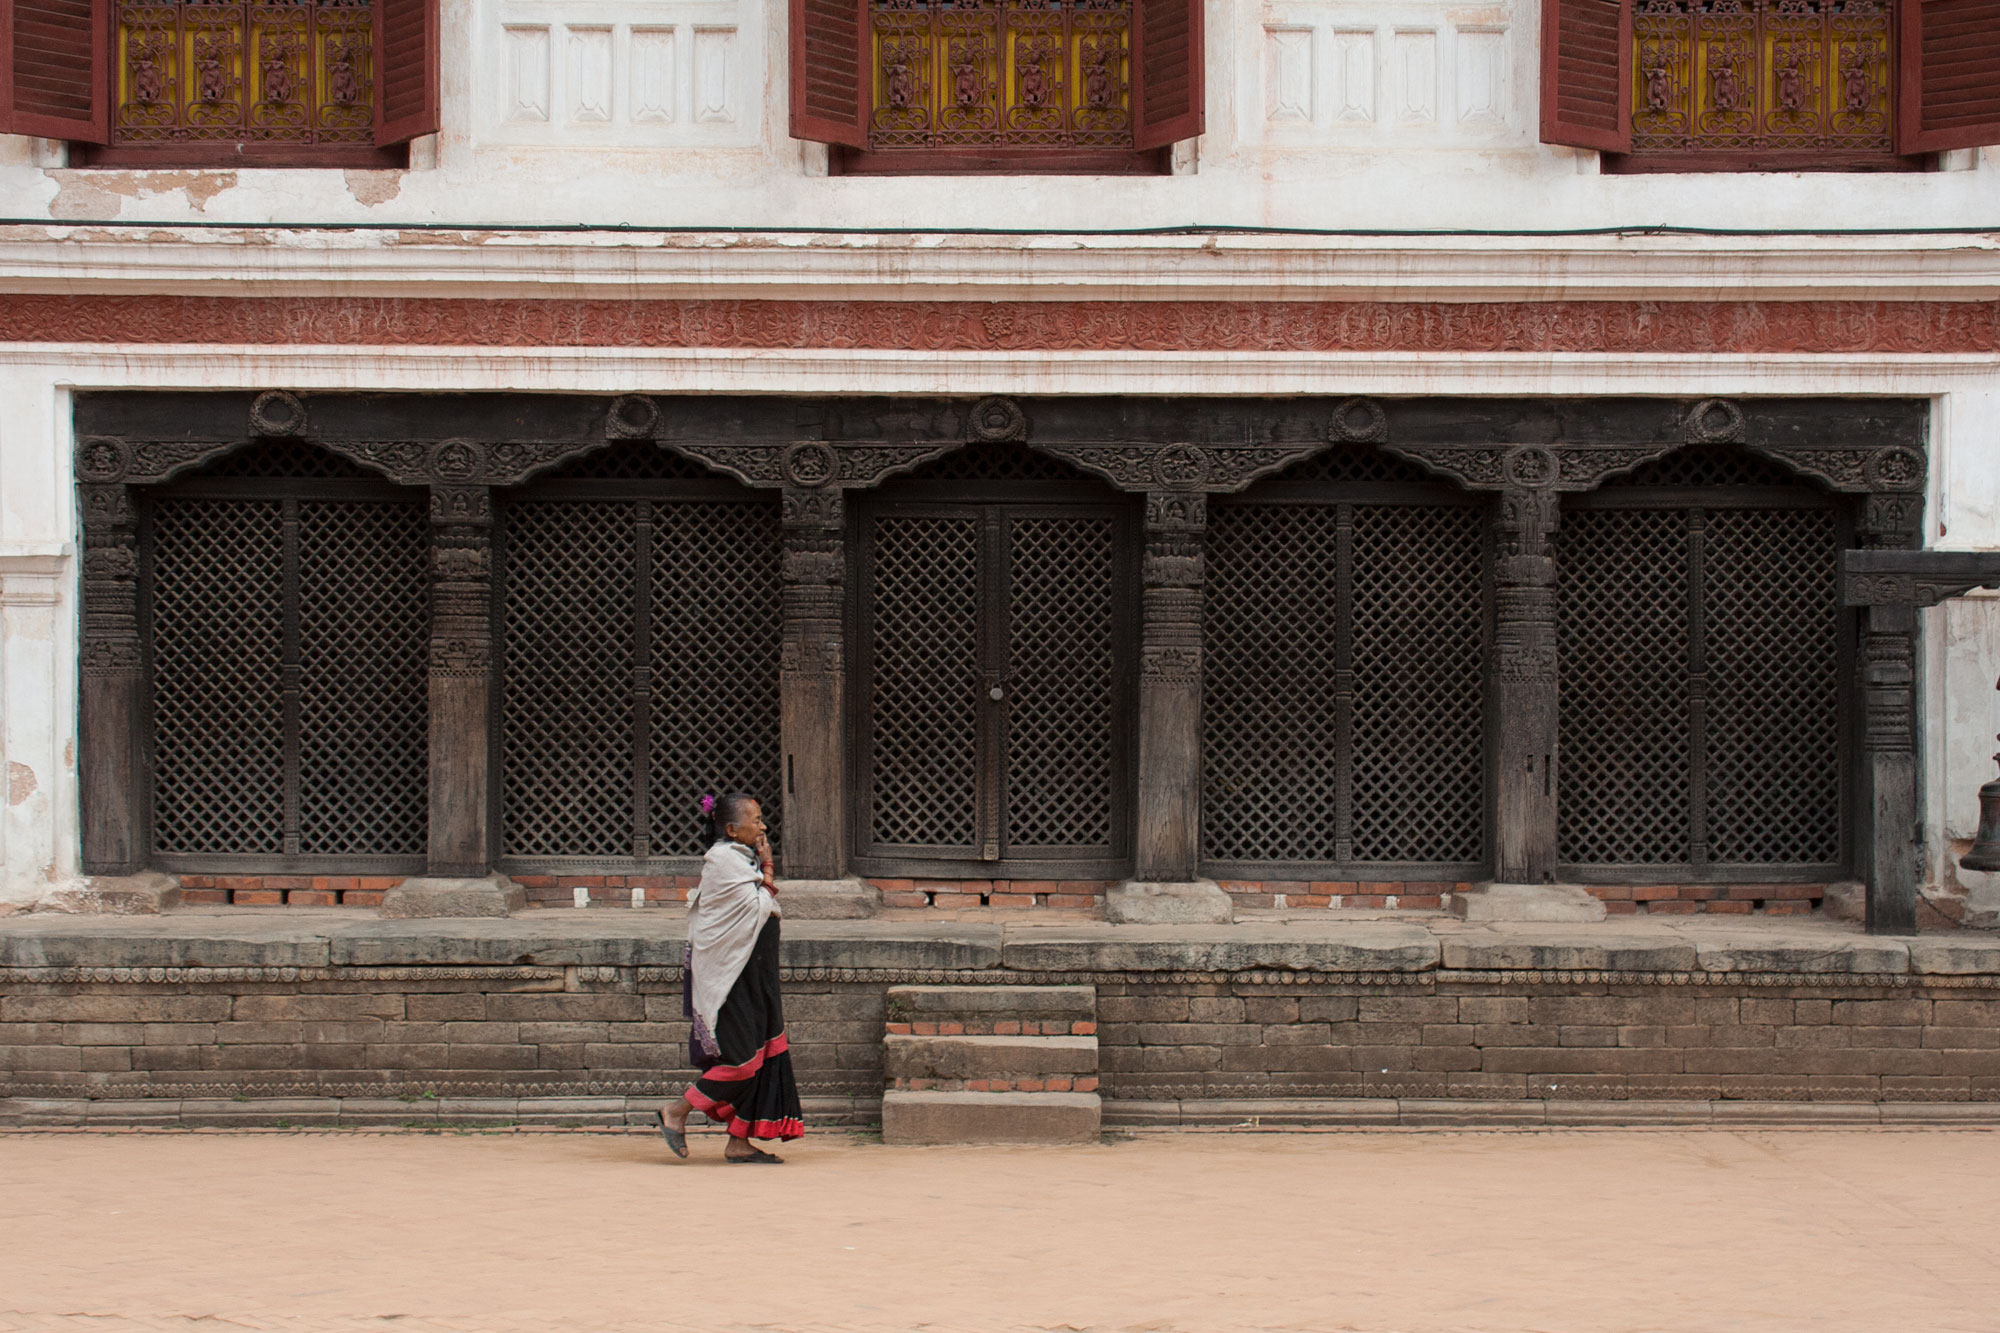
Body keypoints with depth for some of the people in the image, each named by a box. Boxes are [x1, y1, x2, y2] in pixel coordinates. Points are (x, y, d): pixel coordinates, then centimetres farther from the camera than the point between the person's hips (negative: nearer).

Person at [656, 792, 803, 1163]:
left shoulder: (742, 858, 15)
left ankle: (739, 1142, 9)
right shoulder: (723, 860, -14)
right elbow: (760, 907, -16)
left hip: (755, 978, 10)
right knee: (742, 1058, -9)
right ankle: (676, 1113, 5)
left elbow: (767, 909, 15)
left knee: (762, 1056, 6)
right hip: (732, 976, -10)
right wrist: (767, 872, -6)